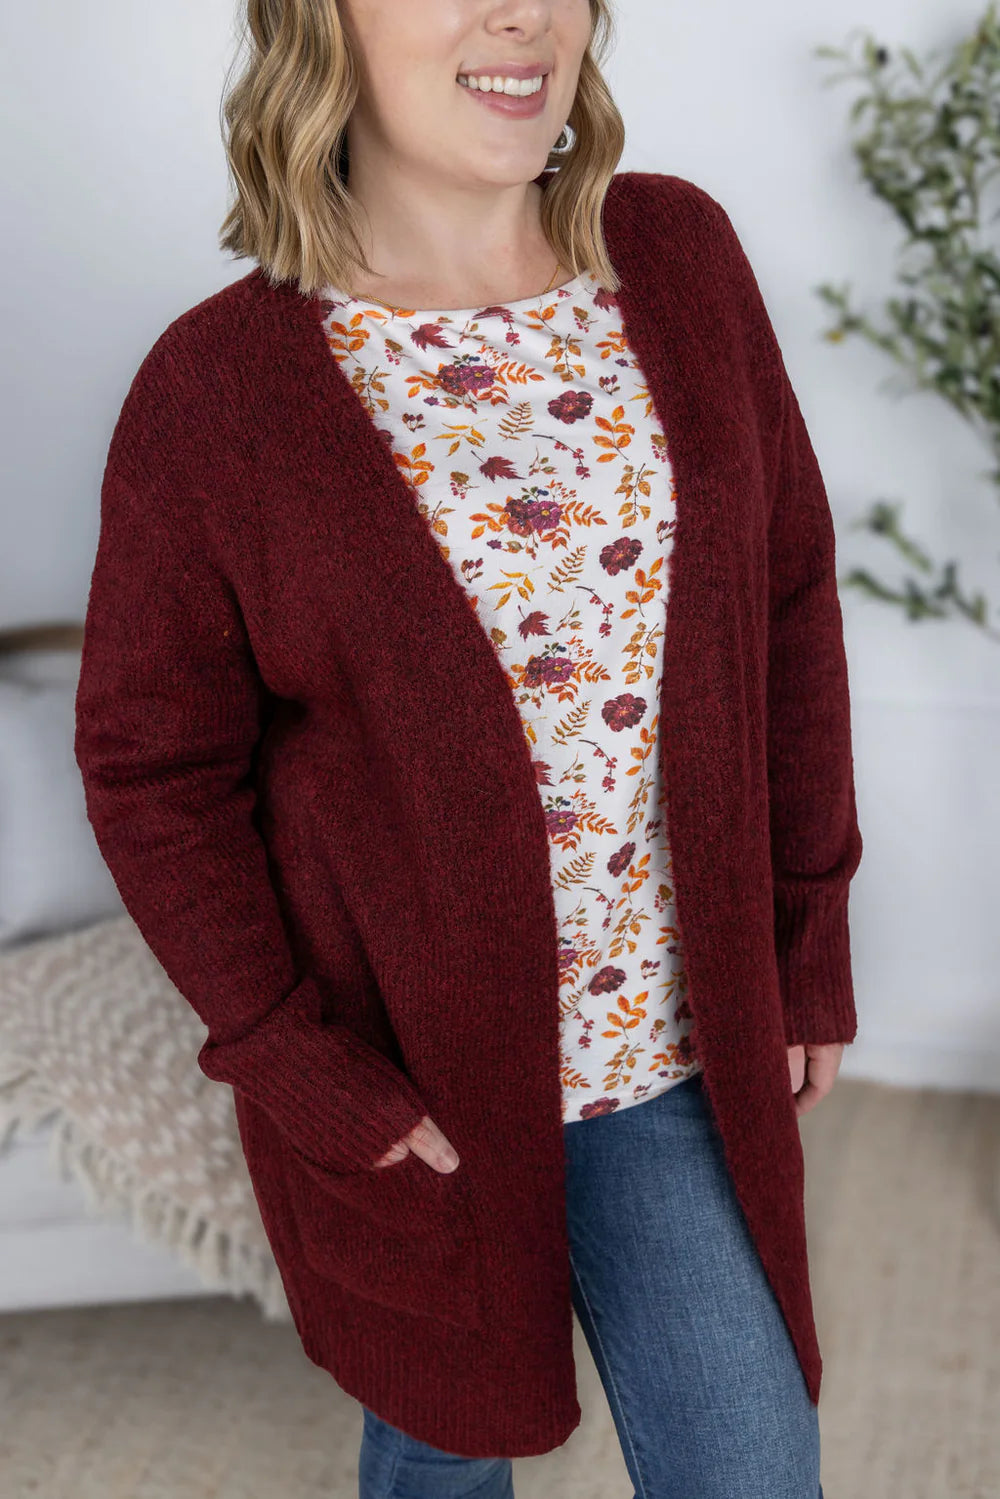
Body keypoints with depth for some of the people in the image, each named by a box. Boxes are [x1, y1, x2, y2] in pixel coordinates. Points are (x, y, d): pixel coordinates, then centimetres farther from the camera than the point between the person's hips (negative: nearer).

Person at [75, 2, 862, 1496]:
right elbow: (151, 769, -8)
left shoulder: (680, 256, -6)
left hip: (671, 1038, 3)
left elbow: (788, 593, 2)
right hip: (411, 1067, -2)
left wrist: (812, 928, 3)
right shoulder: (213, 393, -15)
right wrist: (303, 1068, -11)